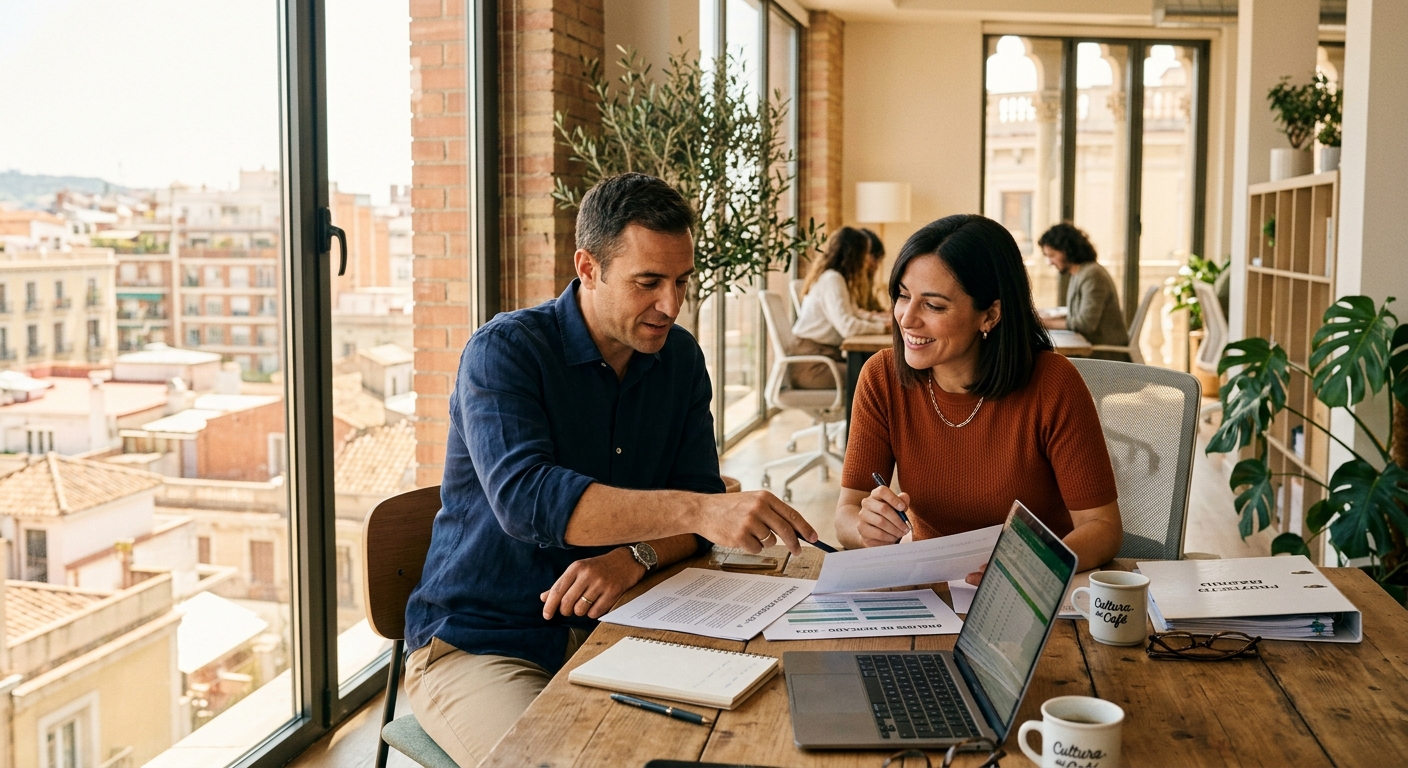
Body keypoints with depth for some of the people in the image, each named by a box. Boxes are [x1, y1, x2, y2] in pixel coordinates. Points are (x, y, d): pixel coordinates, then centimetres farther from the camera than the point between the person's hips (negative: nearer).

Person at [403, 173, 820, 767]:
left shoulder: (680, 358, 4)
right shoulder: (505, 351, -15)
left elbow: (697, 497, 2)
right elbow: (525, 499, -32)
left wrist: (634, 557, -21)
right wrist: (695, 509, -43)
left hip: (609, 628, 5)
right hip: (480, 645, -5)